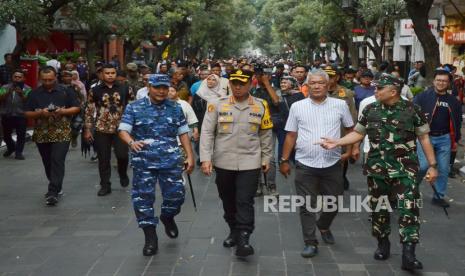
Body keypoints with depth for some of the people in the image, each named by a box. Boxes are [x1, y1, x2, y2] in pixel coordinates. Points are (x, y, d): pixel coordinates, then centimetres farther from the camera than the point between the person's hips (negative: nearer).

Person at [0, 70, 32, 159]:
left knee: (21, 135, -7)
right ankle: (11, 147, 39)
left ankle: (18, 152, 8)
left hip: (21, 116, -2)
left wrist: (22, 95, -29)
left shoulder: (27, 89, 1)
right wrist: (8, 92, -24)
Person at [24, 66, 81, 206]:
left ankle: (53, 192, -14)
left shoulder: (65, 91, 0)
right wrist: (40, 113, -15)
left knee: (57, 161, -13)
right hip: (42, 134, 3)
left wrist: (63, 111, -16)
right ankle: (56, 187, 31)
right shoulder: (34, 94, 4)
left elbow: (77, 108, 2)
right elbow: (27, 113, 4)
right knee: (48, 163, 13)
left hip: (62, 134, -3)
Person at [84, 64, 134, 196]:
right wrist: (87, 129, 2)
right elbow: (89, 111, 5)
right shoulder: (95, 91, 2)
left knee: (122, 155, -11)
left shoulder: (125, 89, 2)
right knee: (103, 159, 4)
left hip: (121, 128, 0)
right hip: (101, 130, 1)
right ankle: (105, 185, 17)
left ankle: (123, 173, 20)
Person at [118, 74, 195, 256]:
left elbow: (183, 133, 11)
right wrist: (132, 142, -29)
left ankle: (168, 217, 35)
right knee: (143, 198, -1)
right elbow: (123, 130, -7)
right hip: (143, 161, -1)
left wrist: (190, 156, 4)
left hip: (170, 160, 2)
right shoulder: (134, 108, 1)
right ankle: (150, 237, 13)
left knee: (176, 194, 1)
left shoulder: (175, 108, 9)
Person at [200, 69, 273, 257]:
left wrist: (266, 158, 10)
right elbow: (207, 132, -4)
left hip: (250, 163, -1)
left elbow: (265, 134, 10)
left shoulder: (260, 106, 2)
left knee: (245, 201, -6)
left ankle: (243, 238, -2)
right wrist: (205, 158, -11)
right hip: (223, 162, 1)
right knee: (228, 200, 15)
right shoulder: (218, 105, -2)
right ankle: (234, 231, 33)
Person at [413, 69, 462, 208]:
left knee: (443, 169, 6)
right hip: (425, 137, -4)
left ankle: (439, 196, 19)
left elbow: (457, 122, 15)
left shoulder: (453, 101, 7)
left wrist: (455, 140, 13)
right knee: (423, 166, -11)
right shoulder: (423, 97, -4)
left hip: (444, 139, 4)